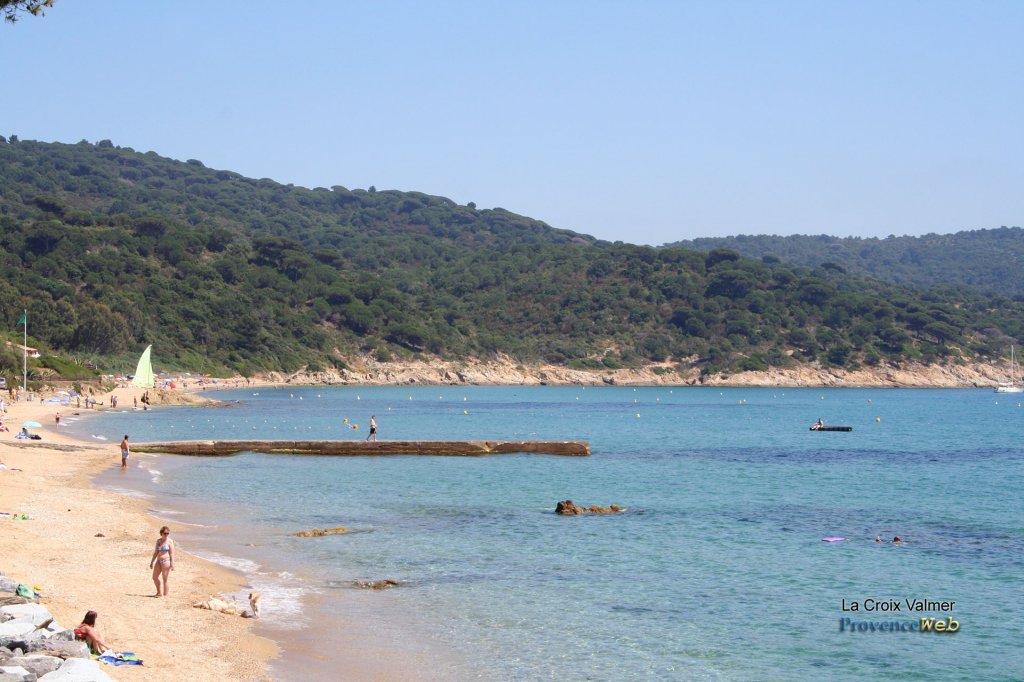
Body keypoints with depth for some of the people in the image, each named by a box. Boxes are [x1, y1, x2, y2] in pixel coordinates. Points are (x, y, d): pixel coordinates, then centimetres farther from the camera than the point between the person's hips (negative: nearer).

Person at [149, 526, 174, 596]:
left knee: (165, 579, -2)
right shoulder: (158, 541, 11)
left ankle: (165, 595, 5)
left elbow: (172, 553, -9)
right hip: (159, 561, 7)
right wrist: (152, 562, 17)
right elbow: (156, 552, 17)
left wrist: (172, 563, -15)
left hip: (166, 561, -7)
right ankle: (158, 592, 27)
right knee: (154, 577, 11)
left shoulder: (170, 541, -6)